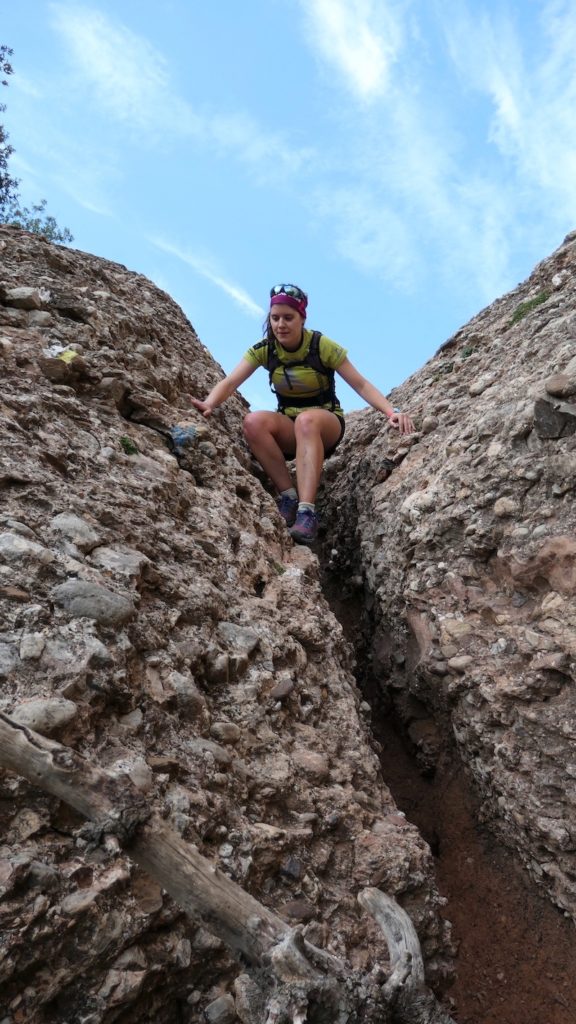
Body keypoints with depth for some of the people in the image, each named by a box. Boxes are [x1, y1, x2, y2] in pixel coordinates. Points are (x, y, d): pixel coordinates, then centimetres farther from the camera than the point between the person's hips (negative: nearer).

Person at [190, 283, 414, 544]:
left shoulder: (322, 346, -12)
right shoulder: (263, 349, -5)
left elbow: (361, 385, -14)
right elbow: (230, 382, -15)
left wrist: (391, 412, -30)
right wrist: (209, 404, -37)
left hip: (327, 425, -3)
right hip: (289, 429, 3)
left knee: (306, 420, -40)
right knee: (254, 421, -30)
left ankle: (307, 512, -47)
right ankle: (289, 496, -26)